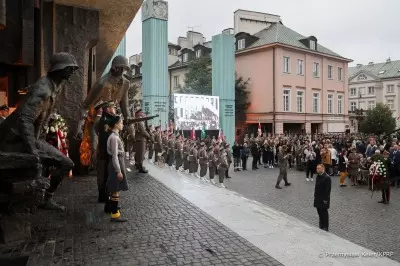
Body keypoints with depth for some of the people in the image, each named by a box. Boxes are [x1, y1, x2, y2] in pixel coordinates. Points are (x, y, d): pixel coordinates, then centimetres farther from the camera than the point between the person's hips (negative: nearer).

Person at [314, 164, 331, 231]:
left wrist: (325, 199, -18)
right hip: (318, 198, 7)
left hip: (323, 199, -7)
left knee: (324, 213, 5)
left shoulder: (327, 178, -19)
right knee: (319, 212, 16)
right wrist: (315, 195, 13)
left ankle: (325, 227, 18)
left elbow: (328, 190, -19)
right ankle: (321, 225, 31)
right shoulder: (318, 176, 6)